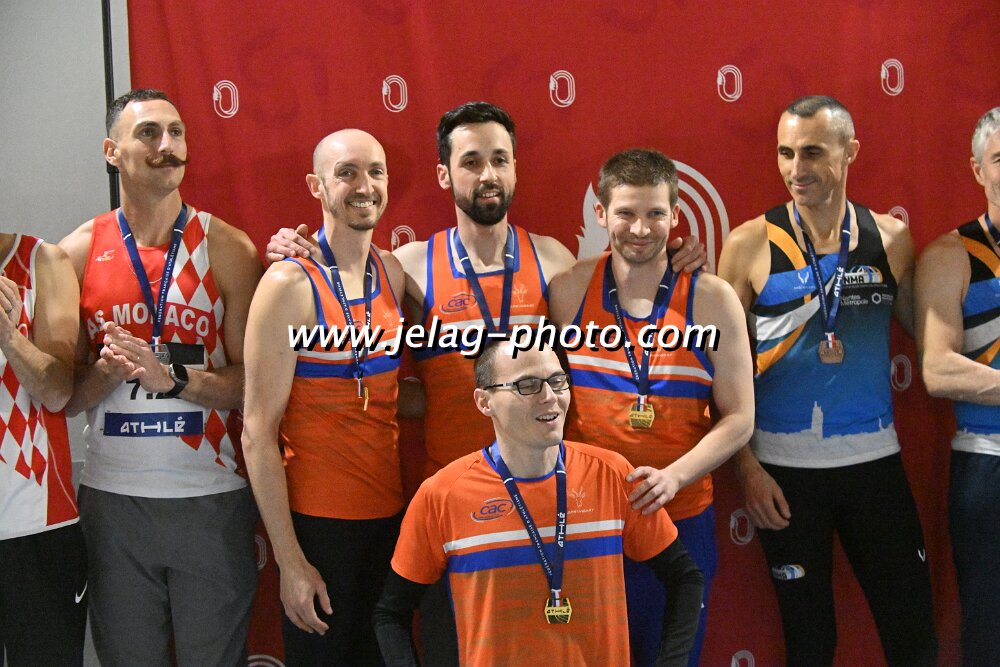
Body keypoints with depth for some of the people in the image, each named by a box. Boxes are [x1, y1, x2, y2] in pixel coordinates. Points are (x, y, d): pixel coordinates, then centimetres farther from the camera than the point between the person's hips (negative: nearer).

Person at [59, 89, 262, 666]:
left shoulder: (227, 249, -1)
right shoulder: (78, 253, 2)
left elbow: (253, 384, -4)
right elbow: (63, 395, 5)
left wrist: (171, 376, -18)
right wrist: (109, 370, -15)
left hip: (212, 499, -1)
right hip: (112, 497, 1)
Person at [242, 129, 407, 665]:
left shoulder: (392, 273, 4)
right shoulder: (290, 284, -14)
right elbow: (258, 433, -15)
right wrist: (290, 560, -16)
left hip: (389, 514, 6)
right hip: (319, 521, -6)